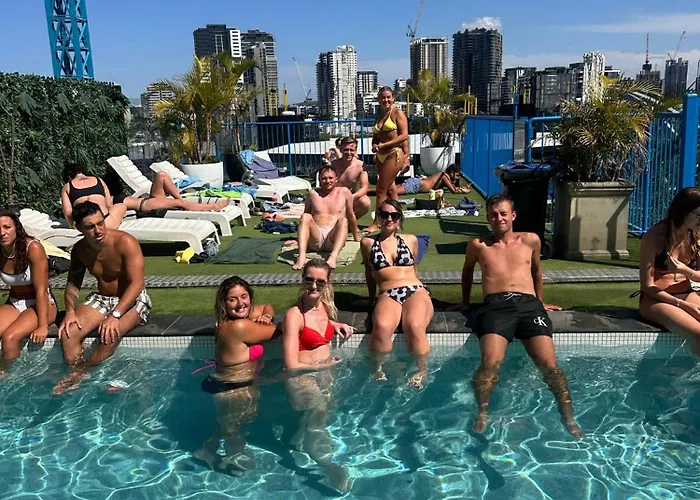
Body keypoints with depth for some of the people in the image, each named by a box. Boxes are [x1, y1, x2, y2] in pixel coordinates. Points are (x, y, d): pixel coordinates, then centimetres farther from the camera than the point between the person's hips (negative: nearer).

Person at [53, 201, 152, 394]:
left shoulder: (125, 242, -22)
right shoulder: (79, 249, -1)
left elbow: (137, 283, -27)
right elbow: (73, 282, 7)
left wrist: (115, 315, -35)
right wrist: (70, 310, -14)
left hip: (132, 299, -5)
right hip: (101, 298, 6)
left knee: (110, 335, -32)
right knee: (68, 332, -19)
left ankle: (83, 373, -11)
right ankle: (75, 374, -4)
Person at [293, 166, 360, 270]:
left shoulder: (344, 192, 13)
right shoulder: (313, 194, 14)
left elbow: (351, 216, 20)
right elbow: (306, 218, 25)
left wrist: (356, 237, 27)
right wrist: (301, 238, 29)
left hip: (334, 238, -1)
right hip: (316, 239, 1)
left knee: (343, 220, -30)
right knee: (305, 216, -25)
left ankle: (333, 257, -52)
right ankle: (301, 256, -43)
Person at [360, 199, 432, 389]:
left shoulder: (410, 240, 17)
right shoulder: (368, 243, 14)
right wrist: (372, 298, 30)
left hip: (416, 291, 1)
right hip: (387, 295, 0)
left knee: (415, 326, -34)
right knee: (381, 326, -37)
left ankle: (422, 371, -13)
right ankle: (378, 370, -14)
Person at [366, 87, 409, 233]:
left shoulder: (397, 113, -5)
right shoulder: (379, 116, 16)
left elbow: (404, 135, -14)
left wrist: (384, 145, -17)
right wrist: (374, 146, -3)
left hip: (394, 154, -8)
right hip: (381, 156, 8)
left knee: (381, 190, -9)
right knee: (390, 188, 13)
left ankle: (376, 223, -3)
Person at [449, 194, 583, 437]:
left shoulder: (530, 240, 21)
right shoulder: (478, 245, 17)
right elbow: (468, 271, 34)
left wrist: (540, 302, 40)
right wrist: (465, 302, 37)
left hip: (529, 303, 2)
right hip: (496, 305, -1)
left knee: (549, 365, -18)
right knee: (490, 362, -28)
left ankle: (568, 418, -6)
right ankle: (482, 413, -13)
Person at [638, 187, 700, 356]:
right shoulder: (654, 237, -14)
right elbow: (647, 286, -13)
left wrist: (684, 270, -16)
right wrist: (683, 304, -18)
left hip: (686, 295, 6)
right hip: (655, 299, -6)